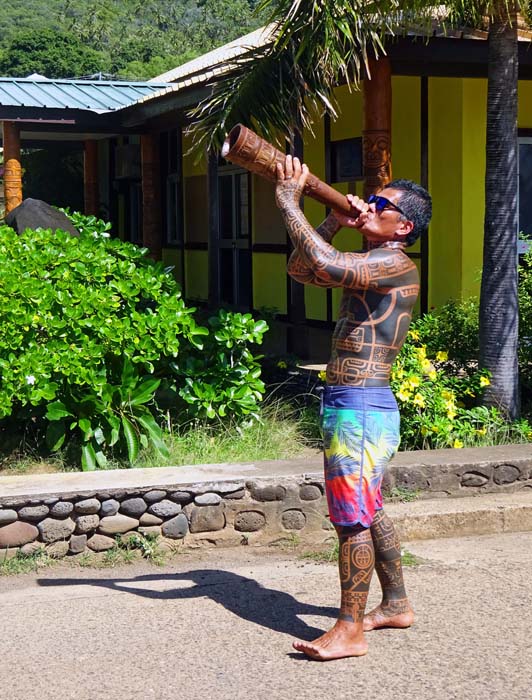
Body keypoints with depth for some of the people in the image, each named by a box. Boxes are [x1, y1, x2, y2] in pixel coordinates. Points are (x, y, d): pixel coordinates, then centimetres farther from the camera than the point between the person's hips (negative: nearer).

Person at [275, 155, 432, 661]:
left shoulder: (396, 265, -13)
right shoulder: (369, 266, 17)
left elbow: (326, 265, -28)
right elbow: (301, 270, 22)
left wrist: (289, 203, -21)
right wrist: (334, 222, 9)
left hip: (361, 407, -10)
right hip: (350, 404, 10)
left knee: (352, 518, -6)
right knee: (368, 512, 18)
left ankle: (349, 631, 0)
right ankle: (396, 605, 32)